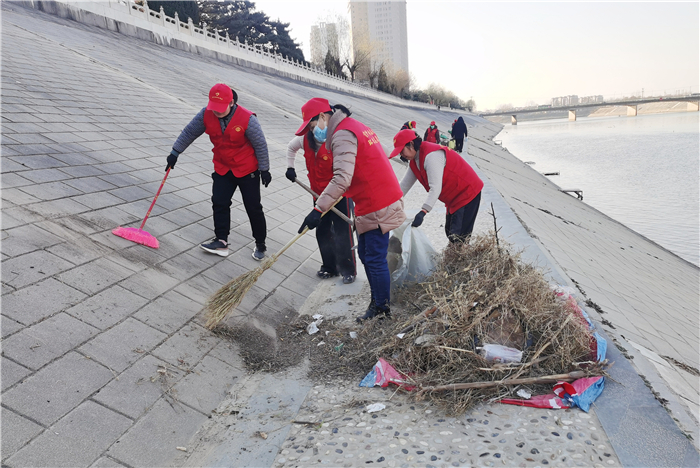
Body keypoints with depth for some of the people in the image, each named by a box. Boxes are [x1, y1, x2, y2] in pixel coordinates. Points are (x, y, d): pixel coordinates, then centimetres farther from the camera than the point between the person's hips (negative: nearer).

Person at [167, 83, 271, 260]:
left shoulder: (247, 119, -25)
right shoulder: (206, 115, -13)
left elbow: (260, 145, -15)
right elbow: (189, 133, 0)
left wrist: (264, 169, -9)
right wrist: (175, 153, 2)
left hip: (247, 169, -4)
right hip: (222, 168, 4)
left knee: (253, 207, 3)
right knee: (219, 203, -1)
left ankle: (260, 243, 17)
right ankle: (221, 242, 7)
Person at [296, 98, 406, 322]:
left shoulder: (343, 135, -17)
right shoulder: (355, 126, 15)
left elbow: (342, 178, -29)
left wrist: (319, 209, -33)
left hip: (377, 208, -11)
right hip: (378, 202, 11)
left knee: (375, 259, -1)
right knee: (365, 253, 18)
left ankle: (382, 309, 14)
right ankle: (377, 300, 30)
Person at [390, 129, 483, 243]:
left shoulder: (431, 155, -27)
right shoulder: (414, 161, 5)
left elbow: (435, 188, -35)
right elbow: (404, 185, 8)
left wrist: (423, 212, -42)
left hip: (467, 192, -11)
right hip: (454, 198, 11)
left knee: (458, 237, -16)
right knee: (450, 233, 16)